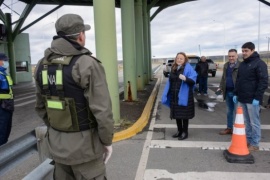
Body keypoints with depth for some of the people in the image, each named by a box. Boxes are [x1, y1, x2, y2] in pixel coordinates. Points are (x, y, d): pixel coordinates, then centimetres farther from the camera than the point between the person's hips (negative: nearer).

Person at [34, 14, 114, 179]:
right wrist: (107, 141, -8)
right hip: (83, 144, -6)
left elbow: (41, 106, 9)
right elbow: (102, 110, -23)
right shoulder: (88, 65, -22)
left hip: (57, 142, 7)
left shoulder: (43, 65, 0)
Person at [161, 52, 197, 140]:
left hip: (183, 96, -6)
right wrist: (166, 95, 13)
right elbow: (170, 82, 16)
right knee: (176, 114, 14)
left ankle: (185, 132, 16)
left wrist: (185, 78, -39)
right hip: (174, 96, 7)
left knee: (184, 114, 2)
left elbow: (193, 80, -19)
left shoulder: (188, 68, -8)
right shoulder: (173, 68, 11)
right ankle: (179, 130, 29)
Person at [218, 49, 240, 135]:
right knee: (229, 111, 17)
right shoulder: (226, 65, 12)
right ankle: (229, 128, 28)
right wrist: (221, 87, 11)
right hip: (227, 92, 7)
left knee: (236, 112, 2)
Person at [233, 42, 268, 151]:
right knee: (246, 121, 14)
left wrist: (257, 98, -18)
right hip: (242, 98, 7)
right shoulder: (242, 64, 14)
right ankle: (248, 140, 25)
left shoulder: (259, 63, -9)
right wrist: (236, 94, 13)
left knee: (254, 122, 2)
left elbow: (264, 82, -14)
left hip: (252, 99, -7)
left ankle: (255, 144, 12)